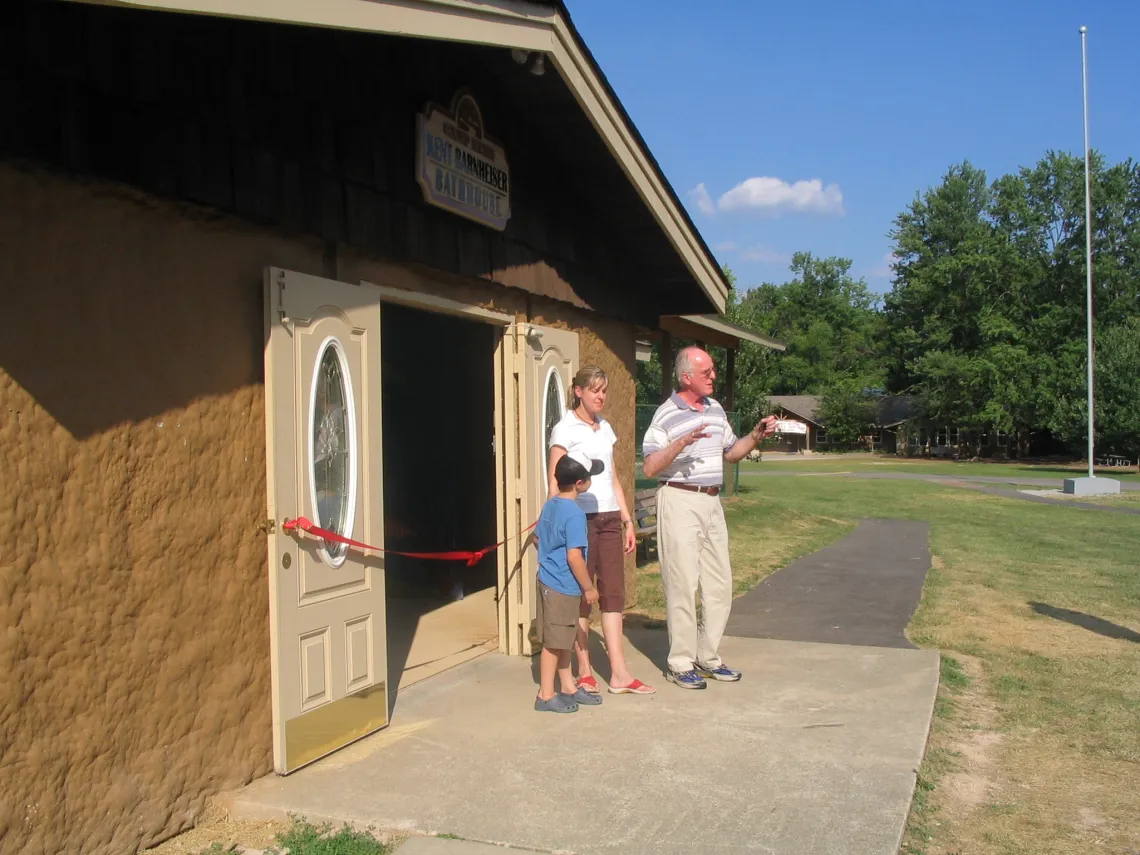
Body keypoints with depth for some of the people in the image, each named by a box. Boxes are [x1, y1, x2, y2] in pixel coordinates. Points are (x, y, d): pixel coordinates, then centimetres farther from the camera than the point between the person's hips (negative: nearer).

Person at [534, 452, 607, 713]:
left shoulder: (550, 505, 6)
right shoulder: (574, 514, -22)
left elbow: (538, 538, 18)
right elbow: (574, 556, -24)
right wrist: (589, 587, -14)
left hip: (550, 581, 9)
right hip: (562, 586, -9)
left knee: (562, 640, 18)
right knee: (554, 642, 1)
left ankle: (568, 687, 28)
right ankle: (546, 695, 10)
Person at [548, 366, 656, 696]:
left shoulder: (605, 428, 14)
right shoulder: (565, 430, -5)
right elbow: (555, 484, -9)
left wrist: (627, 521, 15)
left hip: (609, 517, 6)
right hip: (581, 518, -6)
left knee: (613, 593, 4)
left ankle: (619, 674, 7)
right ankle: (584, 671, 12)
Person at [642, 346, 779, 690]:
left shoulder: (716, 409, 13)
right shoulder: (666, 415, -10)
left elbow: (730, 453, 23)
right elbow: (649, 468, -16)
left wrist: (756, 435, 8)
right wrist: (682, 442, -27)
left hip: (712, 502, 7)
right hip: (680, 501, -7)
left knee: (719, 583, 10)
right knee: (683, 583, -3)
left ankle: (708, 657, 23)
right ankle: (680, 664, 8)